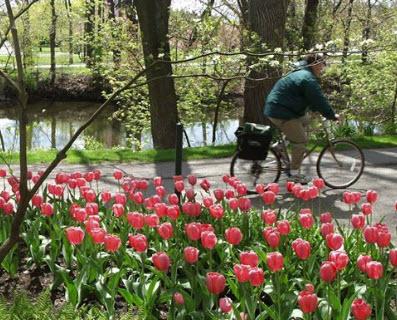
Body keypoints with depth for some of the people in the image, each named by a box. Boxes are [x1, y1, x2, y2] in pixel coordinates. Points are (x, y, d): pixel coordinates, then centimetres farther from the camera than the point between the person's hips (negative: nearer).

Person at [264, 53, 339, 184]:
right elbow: (319, 100, -16)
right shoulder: (308, 79, -16)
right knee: (301, 141, -4)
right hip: (281, 113, -10)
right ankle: (294, 174, 6)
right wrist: (332, 116, -6)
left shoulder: (300, 73, 18)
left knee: (304, 121, 24)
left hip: (275, 108, 10)